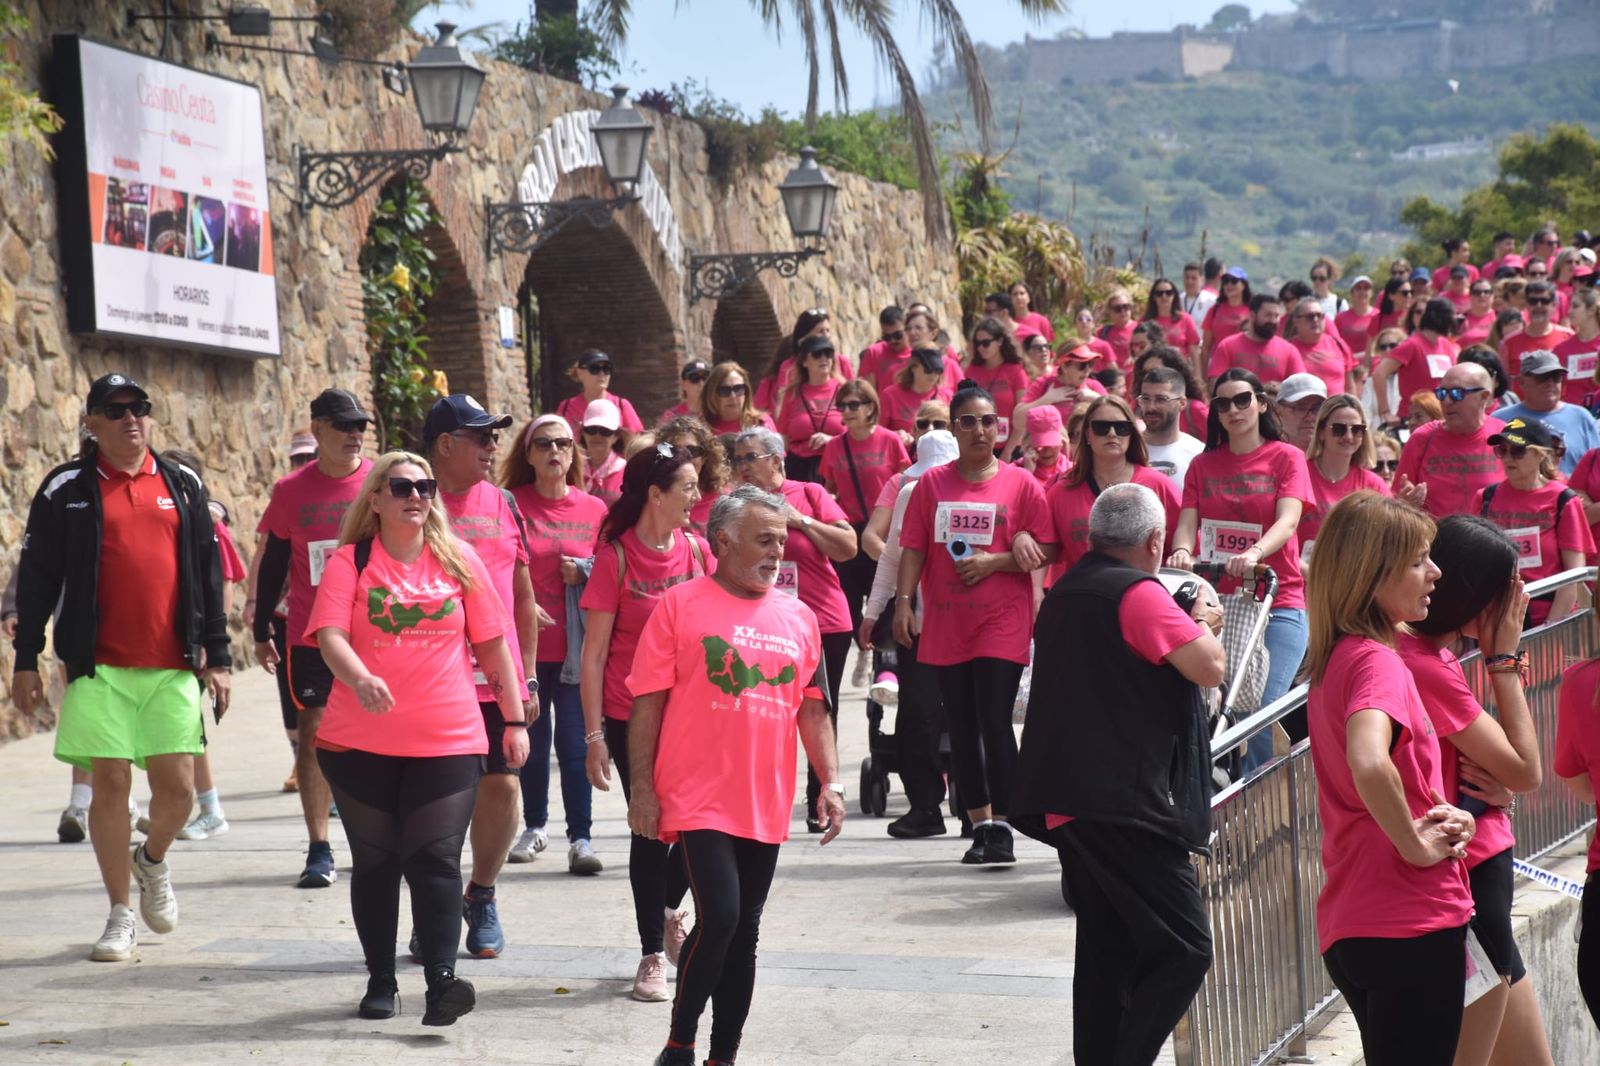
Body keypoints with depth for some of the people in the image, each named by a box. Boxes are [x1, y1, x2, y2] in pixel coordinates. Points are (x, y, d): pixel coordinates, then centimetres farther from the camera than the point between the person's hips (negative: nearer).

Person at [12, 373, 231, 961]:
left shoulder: (182, 484, 10)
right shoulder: (66, 489, 3)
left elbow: (207, 573, 13)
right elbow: (36, 578, 5)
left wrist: (217, 657, 9)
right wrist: (25, 661, 3)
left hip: (173, 668, 2)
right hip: (98, 668, -2)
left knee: (177, 787, -1)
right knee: (110, 785, -2)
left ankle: (153, 860, 32)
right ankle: (120, 914, 11)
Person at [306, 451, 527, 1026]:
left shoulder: (459, 559, 7)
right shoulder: (350, 562, 1)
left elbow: (493, 644, 11)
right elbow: (330, 635, -13)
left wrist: (515, 719, 10)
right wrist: (360, 679, -33)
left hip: (448, 741, 0)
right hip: (361, 741, 0)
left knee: (436, 860, -7)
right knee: (375, 862, 8)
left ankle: (441, 981, -14)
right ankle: (381, 982, 17)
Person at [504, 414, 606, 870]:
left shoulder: (595, 509, 5)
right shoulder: (511, 505, 1)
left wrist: (583, 572, -8)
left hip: (575, 645, 0)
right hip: (525, 642, 0)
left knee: (574, 742, -5)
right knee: (532, 740, 10)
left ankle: (580, 838, -1)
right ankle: (535, 827, 27)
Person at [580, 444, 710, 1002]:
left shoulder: (696, 549, 3)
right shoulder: (617, 557, -9)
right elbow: (594, 654, -7)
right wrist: (594, 735, -11)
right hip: (632, 718, -4)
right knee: (649, 831, 2)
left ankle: (669, 909, 32)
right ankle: (652, 953, 15)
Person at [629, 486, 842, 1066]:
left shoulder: (799, 618, 10)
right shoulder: (680, 604, -3)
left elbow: (812, 709, 15)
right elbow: (648, 703, -3)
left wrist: (830, 782, 6)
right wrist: (642, 789, -8)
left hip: (766, 805, 5)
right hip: (698, 801, -5)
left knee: (744, 932, 8)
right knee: (718, 918, -14)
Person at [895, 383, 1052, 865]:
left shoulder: (1020, 484, 0)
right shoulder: (932, 484, 6)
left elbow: (1044, 552, -2)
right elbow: (913, 549, 4)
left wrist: (993, 562, -14)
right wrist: (903, 601, -6)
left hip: (1002, 622, -3)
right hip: (945, 623, 3)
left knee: (995, 723, -10)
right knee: (962, 727, 8)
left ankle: (1001, 827, -4)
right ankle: (979, 825, 16)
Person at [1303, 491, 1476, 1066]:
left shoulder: (1333, 658, 11)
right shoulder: (1376, 660, -16)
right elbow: (1369, 764, -36)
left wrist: (1438, 814, 6)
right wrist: (1417, 845, -20)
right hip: (1412, 924, -9)